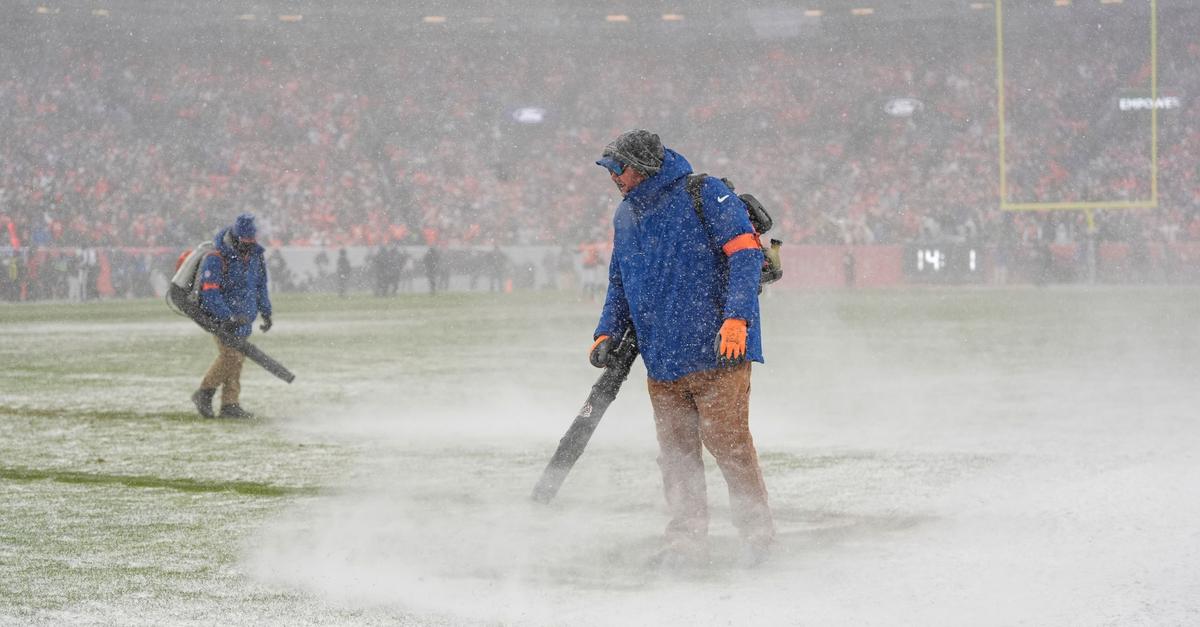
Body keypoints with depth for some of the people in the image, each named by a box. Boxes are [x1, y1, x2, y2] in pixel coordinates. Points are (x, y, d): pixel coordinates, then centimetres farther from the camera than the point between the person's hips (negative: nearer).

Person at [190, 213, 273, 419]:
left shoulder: (255, 256, 7)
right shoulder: (216, 259, -17)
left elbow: (261, 286, 21)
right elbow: (210, 293, -22)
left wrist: (266, 313, 19)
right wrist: (229, 317, -28)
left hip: (244, 318, 7)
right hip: (221, 315, -7)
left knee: (238, 358, 4)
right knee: (230, 356, -17)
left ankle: (230, 404, 7)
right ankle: (204, 393, -3)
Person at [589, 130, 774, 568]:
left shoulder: (705, 195, -7)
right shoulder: (626, 216, 16)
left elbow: (745, 251, -13)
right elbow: (619, 283, 26)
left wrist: (736, 318, -22)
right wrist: (608, 333, 12)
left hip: (717, 351, -7)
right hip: (661, 359, 7)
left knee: (728, 443, -7)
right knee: (676, 454, 5)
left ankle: (757, 532, 5)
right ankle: (686, 542, 11)